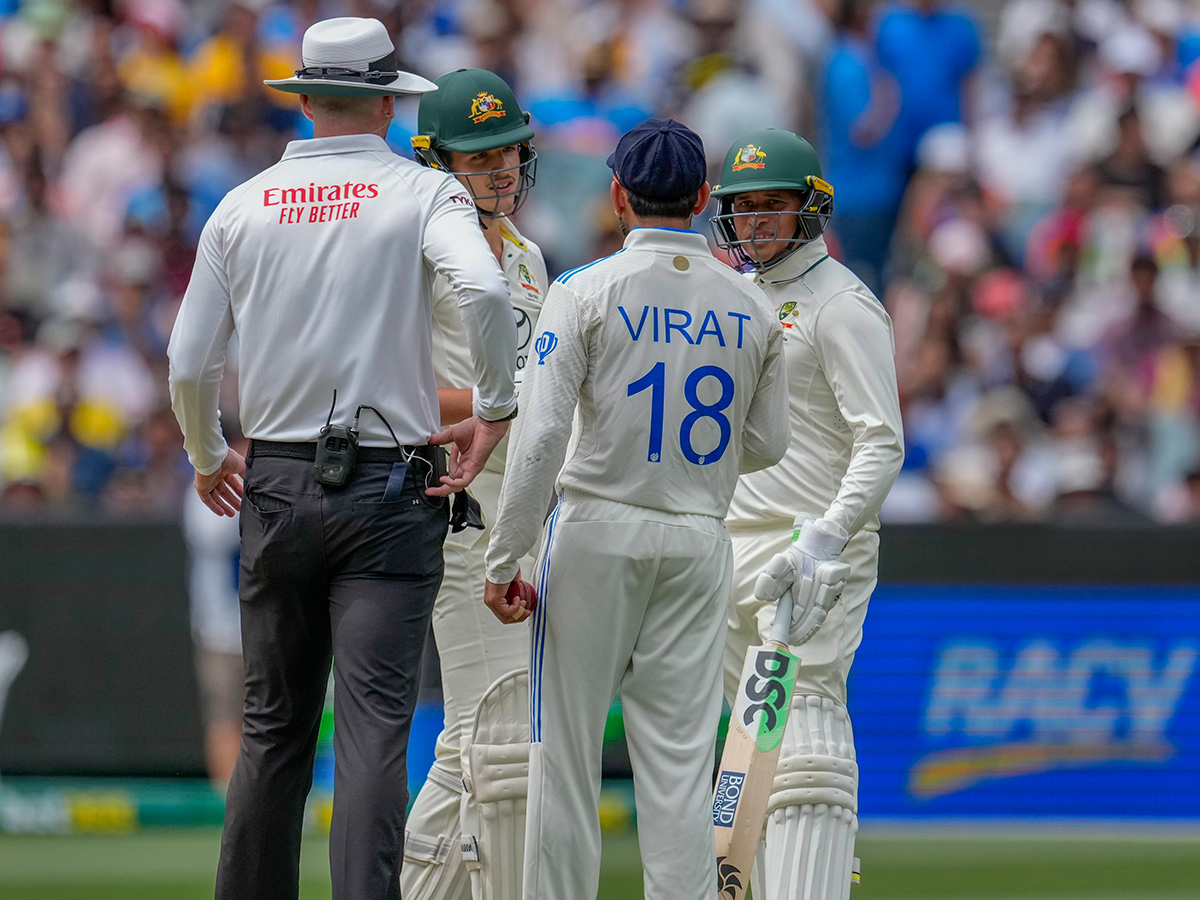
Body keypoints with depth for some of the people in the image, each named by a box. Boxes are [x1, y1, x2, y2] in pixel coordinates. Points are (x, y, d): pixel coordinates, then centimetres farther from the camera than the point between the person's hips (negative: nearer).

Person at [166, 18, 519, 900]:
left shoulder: (243, 206, 7)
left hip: (276, 487, 3)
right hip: (389, 488, -3)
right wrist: (496, 410, -9)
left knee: (273, 726, 12)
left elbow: (189, 366, 6)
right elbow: (485, 290, -23)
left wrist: (207, 458, 24)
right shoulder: (423, 193, -2)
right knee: (374, 720, -9)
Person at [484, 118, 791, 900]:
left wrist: (505, 559, -9)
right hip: (701, 537, 3)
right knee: (681, 758, 3)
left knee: (568, 748, 3)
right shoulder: (752, 308, 4)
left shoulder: (586, 292, -7)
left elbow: (541, 436, -13)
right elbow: (768, 445, 10)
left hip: (599, 532, -3)